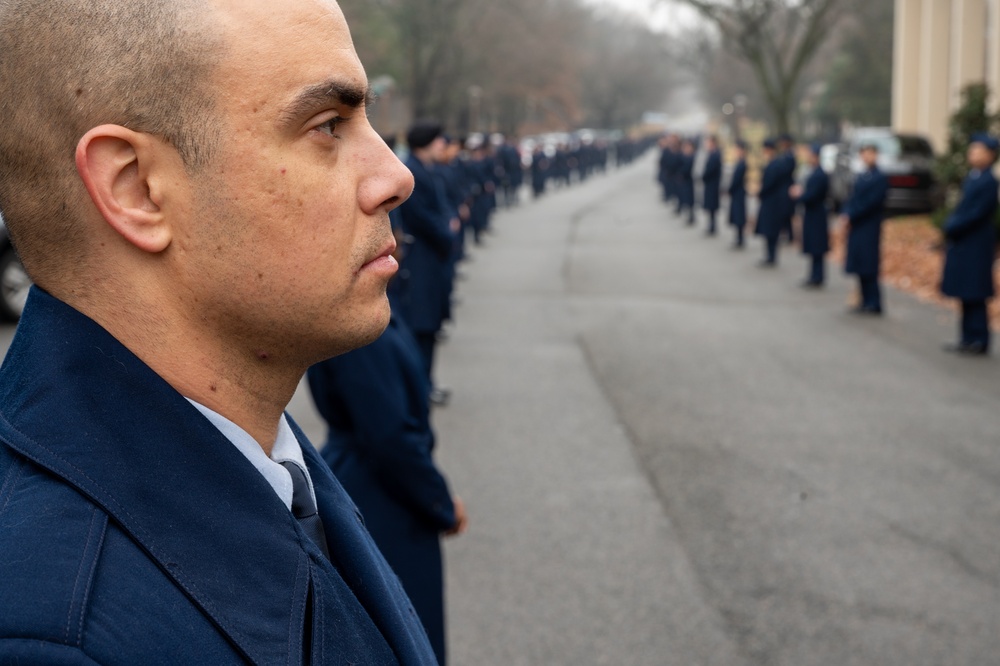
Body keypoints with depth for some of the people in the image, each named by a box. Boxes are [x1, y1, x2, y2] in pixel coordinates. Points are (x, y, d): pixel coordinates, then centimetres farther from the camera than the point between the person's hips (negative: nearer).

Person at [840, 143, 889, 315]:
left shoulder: (880, 178, -9)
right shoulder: (862, 177, 15)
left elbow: (871, 203, -16)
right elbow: (853, 199, 15)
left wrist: (851, 216, -16)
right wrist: (846, 215, -3)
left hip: (869, 228, -8)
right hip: (857, 227, 8)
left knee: (868, 267, -7)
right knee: (861, 268, 9)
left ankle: (874, 304, -4)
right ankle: (867, 302, 15)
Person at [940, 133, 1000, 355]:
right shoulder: (971, 178, 12)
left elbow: (976, 214, -20)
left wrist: (952, 228, -14)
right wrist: (951, 226, 2)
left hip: (976, 247, -9)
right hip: (964, 245, 9)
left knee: (974, 295, -4)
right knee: (967, 296, 13)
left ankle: (978, 341, 2)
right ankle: (969, 339, 19)